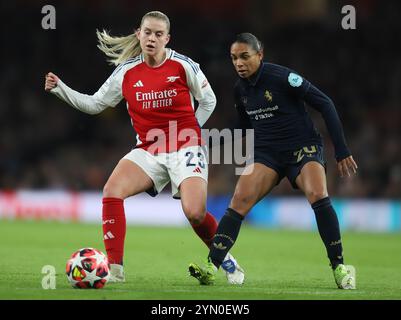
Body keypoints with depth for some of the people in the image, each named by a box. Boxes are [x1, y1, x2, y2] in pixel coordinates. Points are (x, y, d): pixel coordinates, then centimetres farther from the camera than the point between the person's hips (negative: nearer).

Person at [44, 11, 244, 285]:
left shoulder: (183, 65, -7)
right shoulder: (127, 72, 1)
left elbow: (208, 101, 7)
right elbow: (94, 104, 9)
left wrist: (188, 132, 2)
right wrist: (60, 88, -1)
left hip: (186, 149, -3)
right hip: (148, 150, 3)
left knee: (195, 213, -20)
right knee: (112, 191, -21)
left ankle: (227, 261, 11)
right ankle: (115, 269, -17)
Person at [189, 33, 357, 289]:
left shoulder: (281, 77, -15)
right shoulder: (240, 90, 4)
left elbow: (325, 104, -11)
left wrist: (342, 151, -12)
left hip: (303, 147, -5)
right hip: (267, 153, 5)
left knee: (318, 195, -30)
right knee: (240, 199, -18)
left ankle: (339, 267, -17)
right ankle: (211, 267, -26)